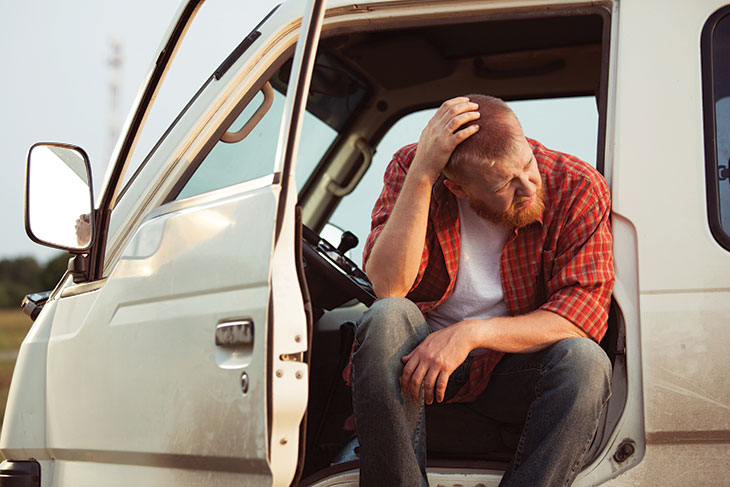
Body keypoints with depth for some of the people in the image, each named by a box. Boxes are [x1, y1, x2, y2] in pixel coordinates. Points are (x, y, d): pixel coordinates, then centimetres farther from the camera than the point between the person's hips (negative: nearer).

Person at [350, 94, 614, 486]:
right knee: (387, 318, -33)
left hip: (514, 369, 0)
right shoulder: (411, 169, -13)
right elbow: (387, 287, -26)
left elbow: (585, 314, -20)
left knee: (586, 362, -31)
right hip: (422, 351, 0)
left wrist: (471, 333, -31)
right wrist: (422, 173, -34)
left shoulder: (578, 189, -14)